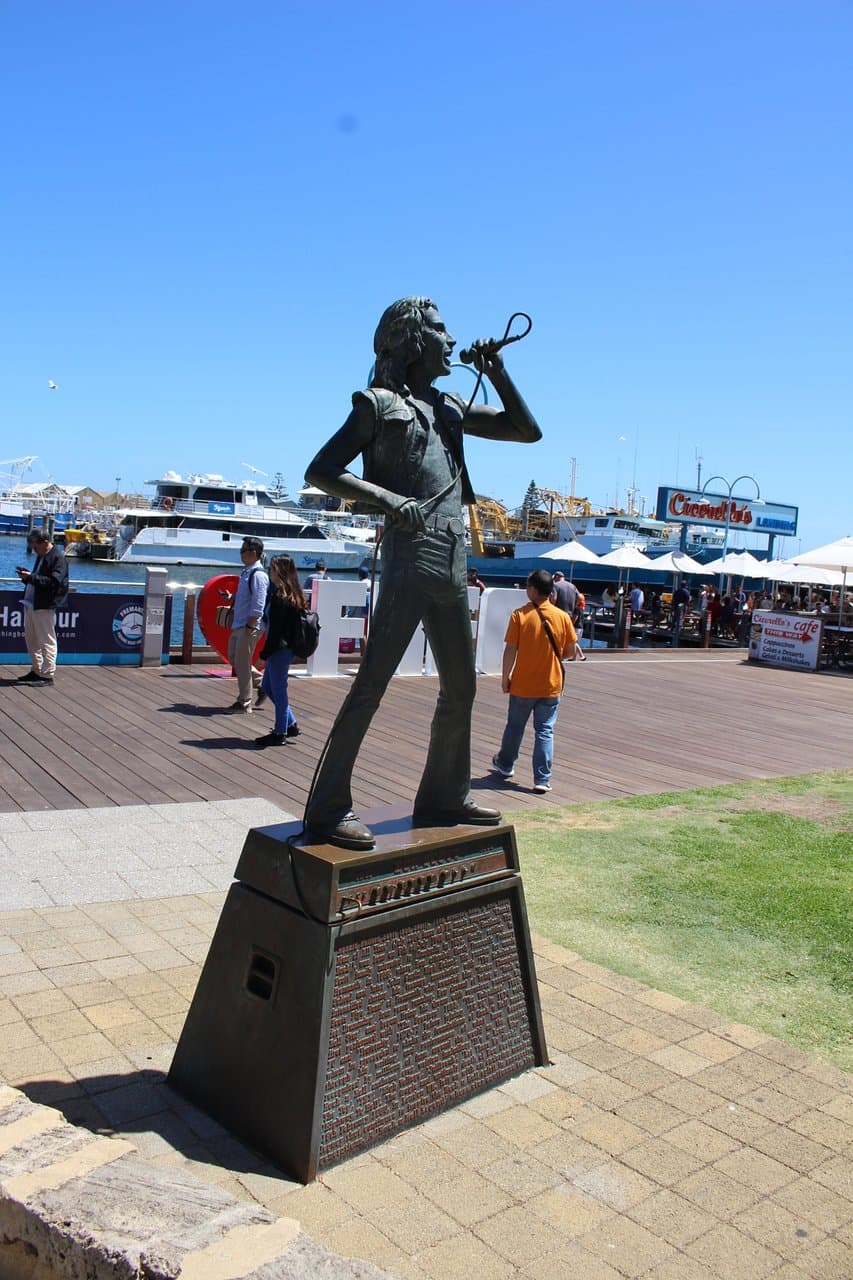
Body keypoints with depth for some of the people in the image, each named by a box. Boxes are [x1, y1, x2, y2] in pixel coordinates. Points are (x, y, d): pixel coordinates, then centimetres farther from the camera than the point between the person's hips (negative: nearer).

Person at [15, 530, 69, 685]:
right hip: (31, 604, 10)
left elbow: (54, 582, -21)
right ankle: (36, 670, 24)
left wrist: (31, 577, -22)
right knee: (31, 639, 14)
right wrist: (26, 576, 3)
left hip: (45, 606, -10)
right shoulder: (41, 556, 18)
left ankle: (48, 675, 1)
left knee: (47, 642, -4)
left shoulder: (58, 557, -11)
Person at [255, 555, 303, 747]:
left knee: (278, 689, 1)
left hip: (279, 650, -10)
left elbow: (276, 630, -20)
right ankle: (291, 724, 24)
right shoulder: (292, 594, 11)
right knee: (267, 686, 19)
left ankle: (280, 733, 12)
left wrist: (264, 653, -15)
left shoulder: (280, 597, -18)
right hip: (284, 649, 10)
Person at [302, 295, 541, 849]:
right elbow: (320, 472, -3)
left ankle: (445, 796, 24)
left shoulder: (450, 407, 21)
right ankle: (329, 809, -4)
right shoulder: (379, 403, 2)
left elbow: (527, 431, 23)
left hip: (453, 562, 8)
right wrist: (384, 497, -17)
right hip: (410, 556, -8)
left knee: (461, 688, 12)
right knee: (372, 684, -9)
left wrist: (496, 370, 13)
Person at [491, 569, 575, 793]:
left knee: (515, 726, 17)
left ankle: (505, 764, 38)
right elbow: (570, 651, 0)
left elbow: (510, 650, -11)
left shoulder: (519, 615, -12)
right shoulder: (562, 617, -5)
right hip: (551, 686, 1)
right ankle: (542, 780, 2)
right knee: (545, 731, 5)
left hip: (522, 684, -1)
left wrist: (505, 677, -1)